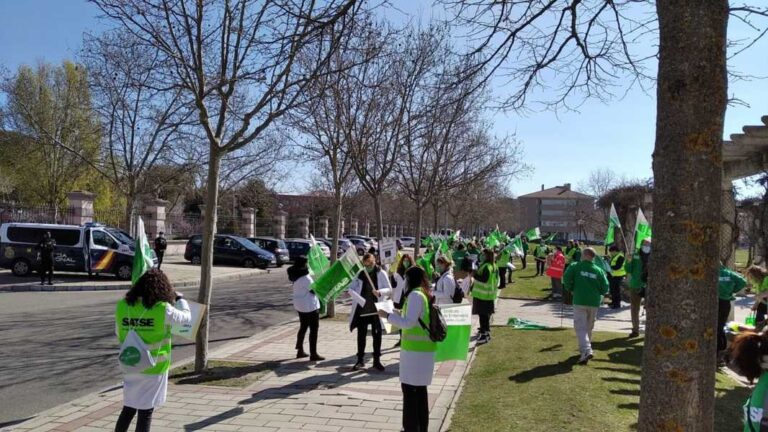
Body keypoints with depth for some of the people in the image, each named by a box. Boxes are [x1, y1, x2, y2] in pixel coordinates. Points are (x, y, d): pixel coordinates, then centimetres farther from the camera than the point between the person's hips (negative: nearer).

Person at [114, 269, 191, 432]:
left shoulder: (122, 306, -4)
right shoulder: (163, 309, -17)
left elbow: (118, 334, 9)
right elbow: (186, 317, 1)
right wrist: (178, 297, 15)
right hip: (154, 368, -4)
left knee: (128, 409, 21)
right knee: (146, 412, 8)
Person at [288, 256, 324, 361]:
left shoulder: (295, 276, 3)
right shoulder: (305, 278, -23)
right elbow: (314, 290, -18)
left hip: (299, 305, 9)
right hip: (310, 306, -9)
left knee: (303, 327, 20)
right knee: (314, 329, 0)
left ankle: (300, 351, 27)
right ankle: (313, 354, 2)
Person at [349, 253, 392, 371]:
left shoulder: (381, 273, -2)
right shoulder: (360, 274, 5)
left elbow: (389, 289, -3)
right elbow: (352, 288, 11)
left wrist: (380, 292, -22)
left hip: (376, 309, -2)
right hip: (362, 308, 2)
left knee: (377, 334, 5)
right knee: (361, 335, 8)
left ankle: (377, 360, 16)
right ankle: (360, 360, 18)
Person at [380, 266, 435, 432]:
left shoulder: (415, 295, -15)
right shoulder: (425, 294, 12)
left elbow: (408, 323, -19)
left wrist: (388, 315, -9)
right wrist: (399, 314, 18)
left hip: (415, 349, -9)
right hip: (425, 348, 9)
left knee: (409, 388, -1)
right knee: (420, 388, 15)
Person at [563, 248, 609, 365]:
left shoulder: (575, 267, -4)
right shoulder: (599, 270, 5)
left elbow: (566, 279, -14)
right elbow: (605, 288, 2)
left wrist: (571, 289, 4)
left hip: (579, 301, -4)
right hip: (594, 302, 4)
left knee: (580, 327, -4)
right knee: (589, 327, 18)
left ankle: (586, 351, -22)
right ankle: (584, 349, 31)